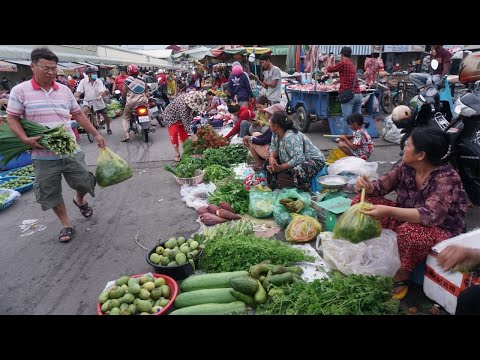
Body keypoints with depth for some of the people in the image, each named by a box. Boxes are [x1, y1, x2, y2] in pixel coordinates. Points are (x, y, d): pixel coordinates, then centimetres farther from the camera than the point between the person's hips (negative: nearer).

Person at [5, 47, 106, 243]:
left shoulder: (65, 90, 5)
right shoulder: (20, 91, -4)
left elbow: (78, 115, 11)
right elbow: (12, 119, -2)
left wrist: (96, 134, 6)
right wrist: (25, 139, -18)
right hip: (43, 155, -2)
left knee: (85, 182, 9)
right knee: (50, 193, 7)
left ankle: (79, 200, 43)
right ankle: (66, 224, 26)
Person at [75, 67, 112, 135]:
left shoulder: (99, 81, -6)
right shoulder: (83, 81, -7)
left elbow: (102, 90, -19)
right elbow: (79, 91, -13)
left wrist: (100, 96, -40)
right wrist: (77, 97, -32)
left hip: (98, 102, 1)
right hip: (88, 102, 0)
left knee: (105, 115, 6)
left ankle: (108, 128, 26)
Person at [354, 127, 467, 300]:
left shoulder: (446, 179, -26)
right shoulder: (406, 166, -8)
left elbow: (430, 215, -37)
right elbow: (382, 185, 1)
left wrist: (389, 211, -49)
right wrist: (368, 187, -24)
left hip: (441, 230, -6)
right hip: (406, 218, 7)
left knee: (407, 232, -40)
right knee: (362, 201, -8)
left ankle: (403, 276, -10)